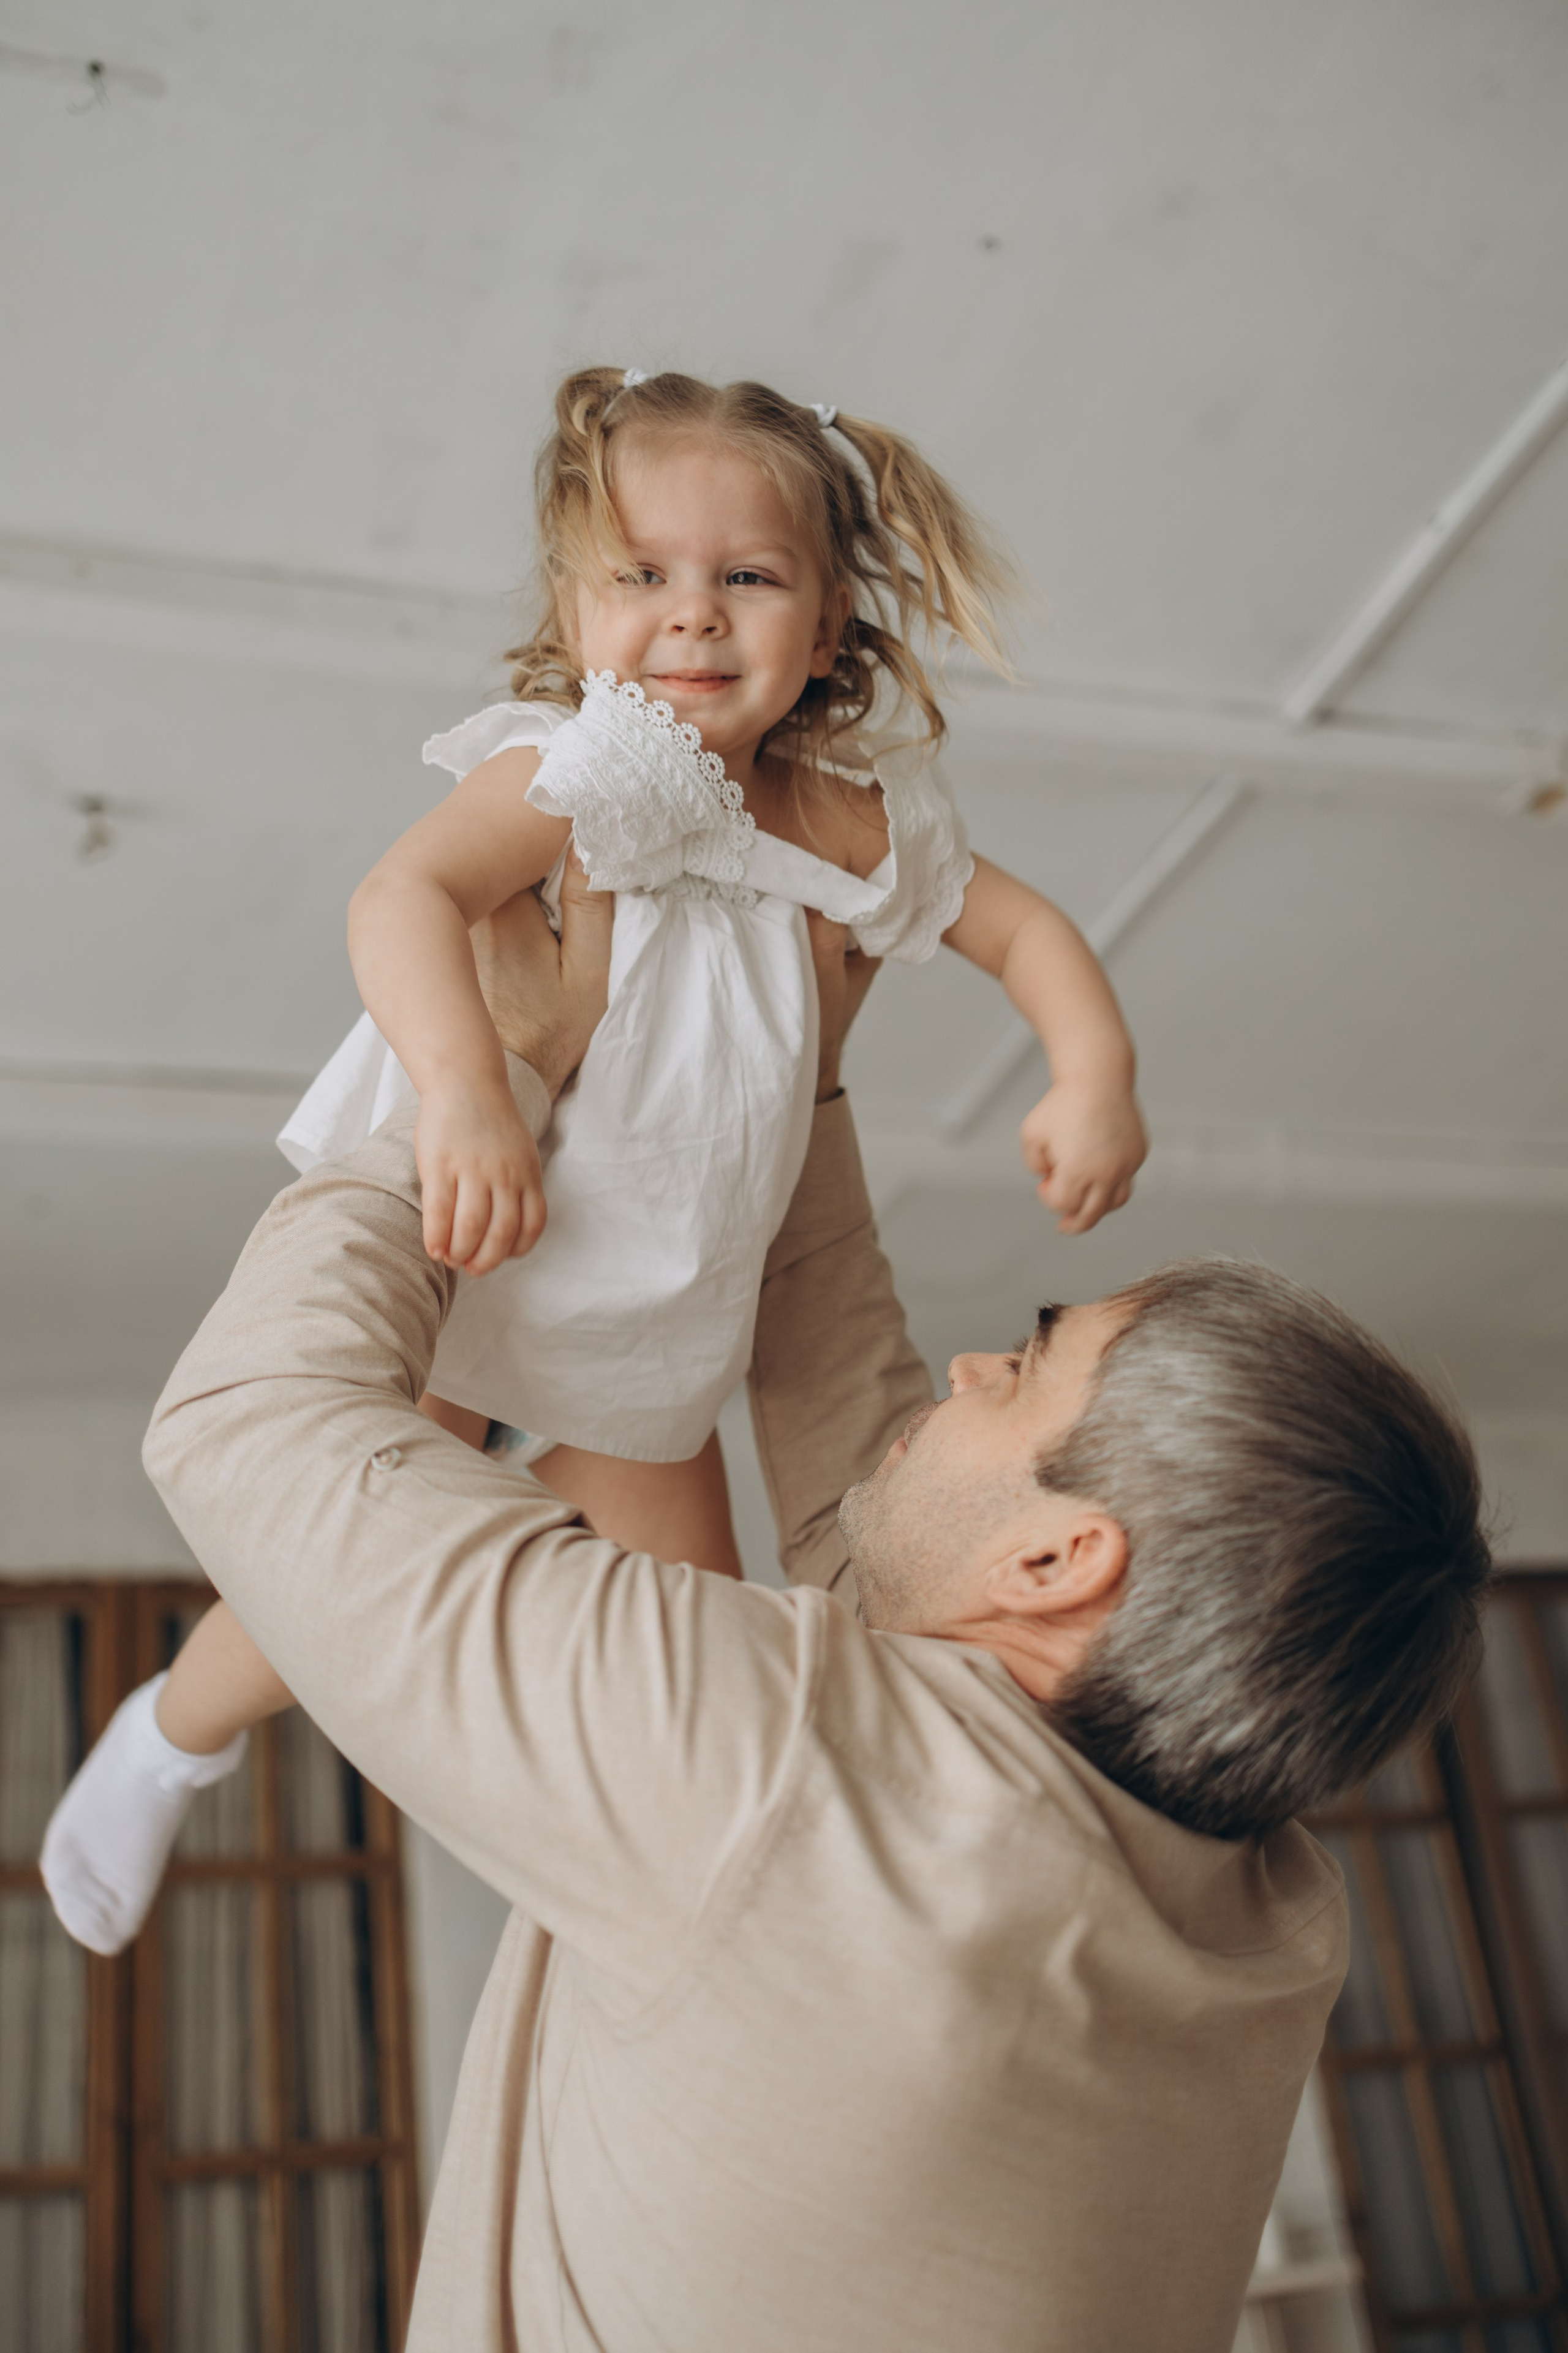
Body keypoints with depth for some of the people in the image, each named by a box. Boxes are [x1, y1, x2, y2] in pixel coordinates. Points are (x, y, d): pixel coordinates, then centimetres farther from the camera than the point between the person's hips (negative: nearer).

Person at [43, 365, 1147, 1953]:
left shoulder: (863, 823, -4)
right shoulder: (591, 769, -23)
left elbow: (1019, 924, 8)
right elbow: (401, 895, -37)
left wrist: (1094, 1076, -8)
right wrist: (462, 1089, -53)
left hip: (653, 1336, 6)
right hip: (448, 1276, -5)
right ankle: (167, 1743, 37)